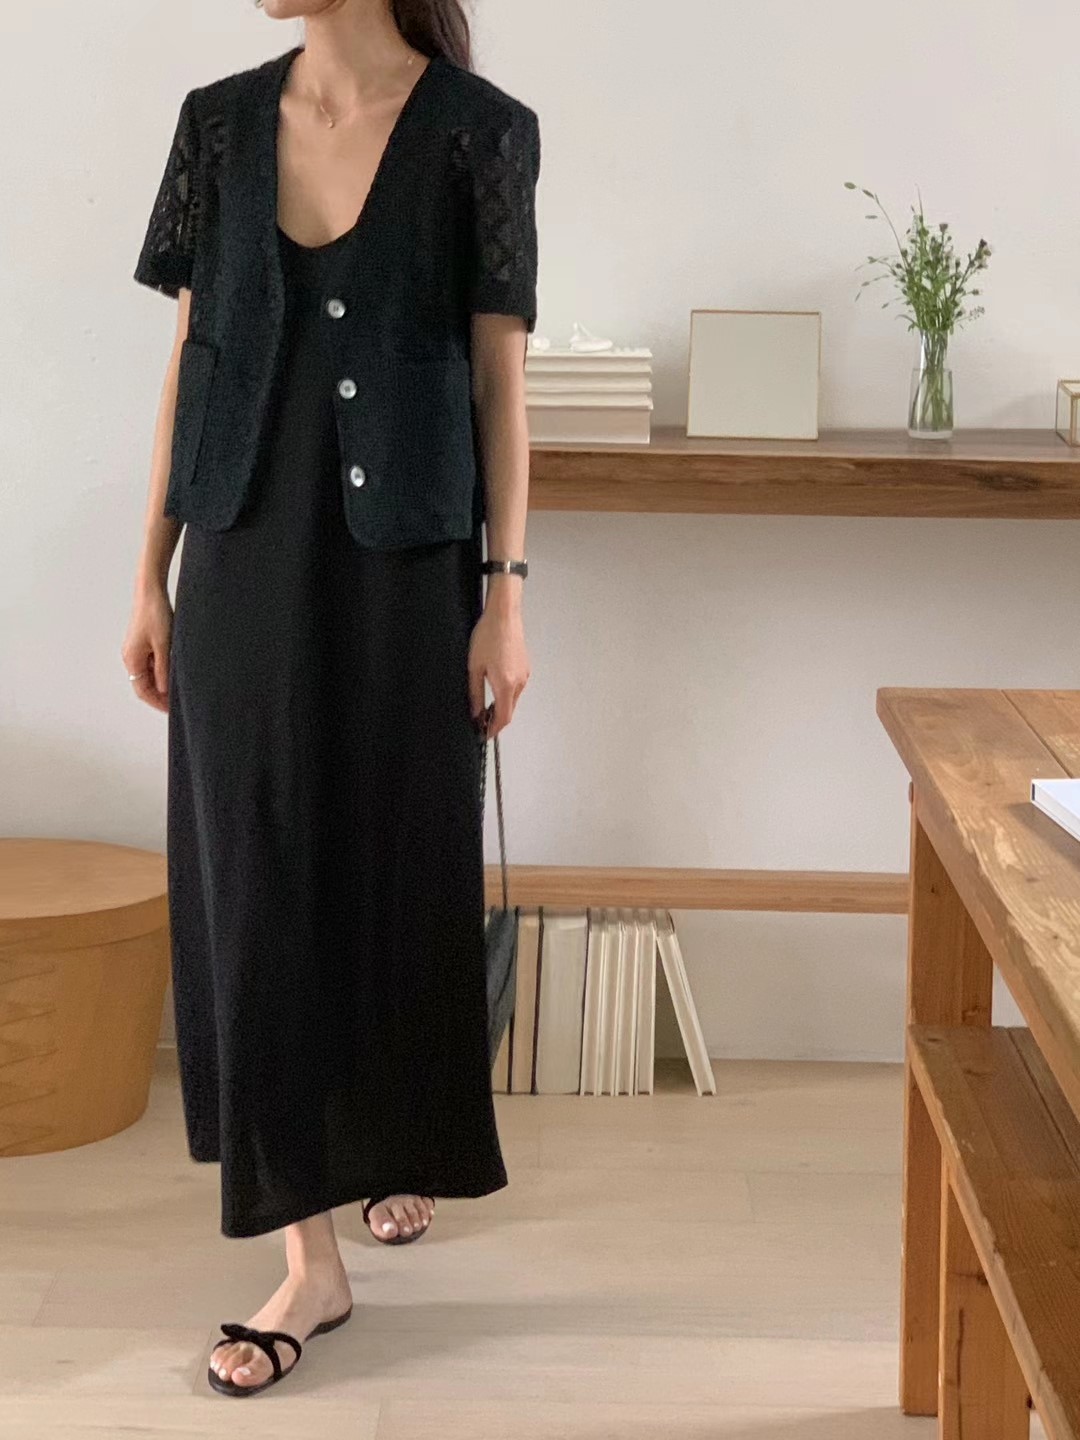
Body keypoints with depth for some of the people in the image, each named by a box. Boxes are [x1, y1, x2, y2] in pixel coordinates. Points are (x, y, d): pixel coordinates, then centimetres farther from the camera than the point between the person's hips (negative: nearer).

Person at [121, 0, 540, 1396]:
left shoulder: (478, 133, -6)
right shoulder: (221, 122, 4)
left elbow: (500, 375, -5)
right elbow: (189, 357, 8)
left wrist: (506, 592, -7)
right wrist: (151, 573, 7)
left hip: (405, 567, -2)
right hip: (247, 562, 3)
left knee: (402, 870, 10)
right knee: (257, 884, 1)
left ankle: (406, 1145, 37)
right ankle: (310, 1254, 9)